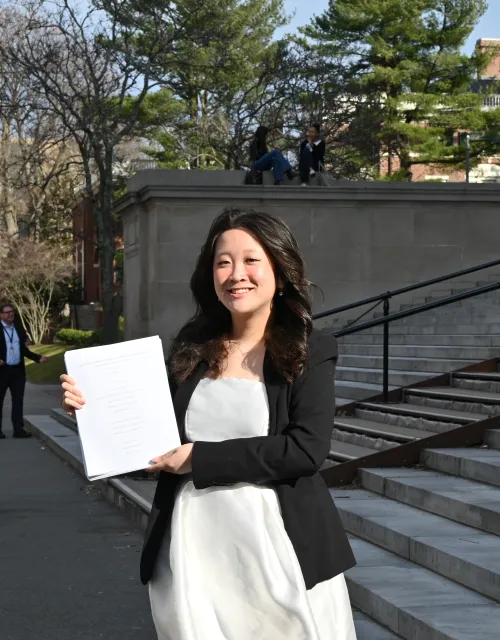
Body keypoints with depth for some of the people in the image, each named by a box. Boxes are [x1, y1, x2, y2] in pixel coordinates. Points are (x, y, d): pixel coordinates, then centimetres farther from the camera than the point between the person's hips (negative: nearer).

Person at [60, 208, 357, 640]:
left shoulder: (309, 353, -3)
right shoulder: (192, 346, 8)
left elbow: (307, 450, -15)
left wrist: (201, 458, -15)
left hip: (279, 544, -3)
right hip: (195, 542, 3)